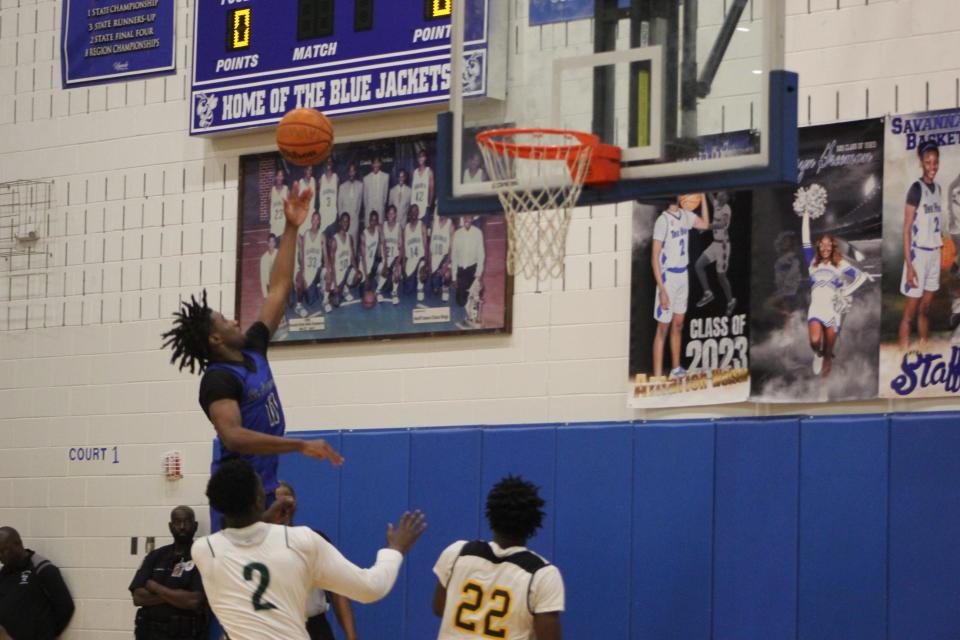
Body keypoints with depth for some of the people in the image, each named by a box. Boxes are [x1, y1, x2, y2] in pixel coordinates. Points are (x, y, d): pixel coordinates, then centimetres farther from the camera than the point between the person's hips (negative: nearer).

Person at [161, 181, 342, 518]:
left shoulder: (252, 351, 11)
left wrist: (291, 228, 13)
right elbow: (233, 436, -30)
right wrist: (301, 446, -33)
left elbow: (279, 289, 16)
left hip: (263, 486, 9)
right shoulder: (219, 379, -15)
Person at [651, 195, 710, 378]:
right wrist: (662, 290, -21)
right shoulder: (663, 220, -17)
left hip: (683, 276, 7)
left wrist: (703, 196, 12)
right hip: (668, 277, -7)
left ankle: (676, 368, 27)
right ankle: (657, 376, -2)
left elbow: (705, 224, 22)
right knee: (663, 328, -4)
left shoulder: (685, 215, 4)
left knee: (678, 325, 16)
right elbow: (655, 256, -17)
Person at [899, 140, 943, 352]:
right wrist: (909, 265, -17)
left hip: (934, 254, 7)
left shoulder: (937, 188, 9)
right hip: (918, 254, -7)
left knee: (925, 309, 14)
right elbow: (906, 230, -14)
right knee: (911, 311, -4)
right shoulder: (916, 189, -13)